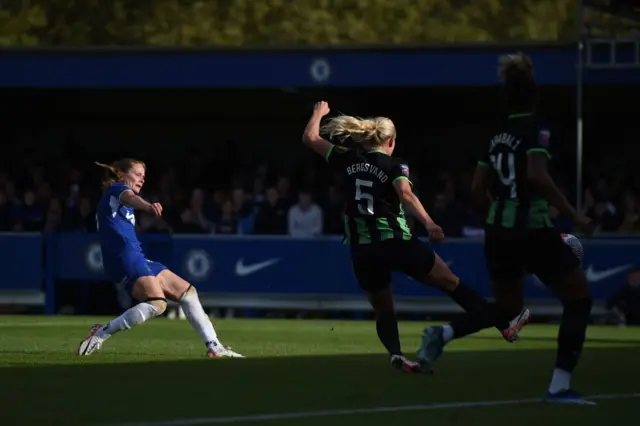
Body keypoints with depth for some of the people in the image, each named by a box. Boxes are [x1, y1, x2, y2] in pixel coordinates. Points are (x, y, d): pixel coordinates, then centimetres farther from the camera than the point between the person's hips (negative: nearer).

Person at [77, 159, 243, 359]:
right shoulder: (116, 189, 0)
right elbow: (130, 198, -25)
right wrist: (148, 206, -48)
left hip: (137, 259, 10)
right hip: (126, 257, -10)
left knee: (187, 292, 11)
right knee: (157, 303, -29)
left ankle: (214, 347, 11)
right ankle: (100, 333, -22)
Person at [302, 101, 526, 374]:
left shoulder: (348, 160, 9)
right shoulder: (394, 166, -1)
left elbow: (310, 138, 19)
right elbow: (406, 194, -21)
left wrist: (318, 113, 37)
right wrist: (428, 223, -34)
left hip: (362, 251, 4)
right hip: (395, 243, -3)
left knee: (383, 311, 17)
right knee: (451, 283, 6)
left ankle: (395, 353, -10)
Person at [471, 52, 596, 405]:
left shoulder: (496, 136, 11)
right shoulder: (535, 131, -10)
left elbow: (478, 189, 13)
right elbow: (537, 176, -24)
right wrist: (574, 216, -21)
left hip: (498, 231, 7)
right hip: (533, 229, -7)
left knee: (508, 312, 22)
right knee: (579, 297, 3)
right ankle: (559, 385, -5)